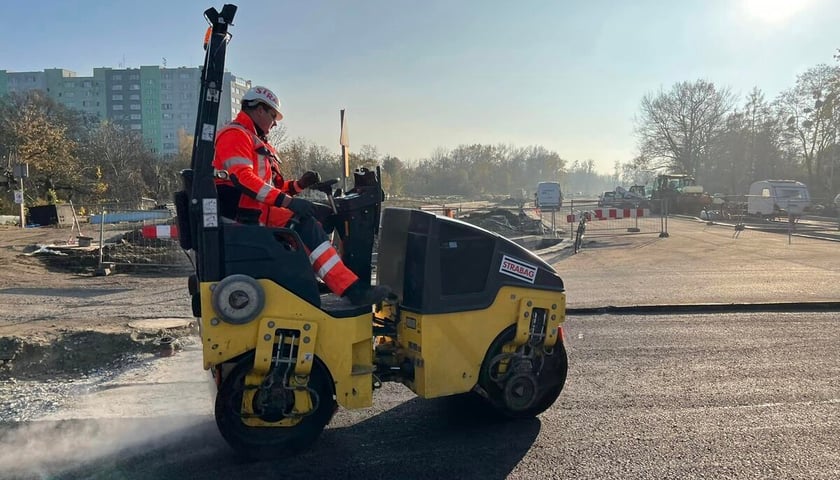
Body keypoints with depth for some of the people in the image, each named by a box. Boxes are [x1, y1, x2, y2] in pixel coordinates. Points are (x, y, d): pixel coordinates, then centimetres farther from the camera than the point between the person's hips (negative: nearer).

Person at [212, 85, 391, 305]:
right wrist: (287, 200, -28)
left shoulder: (259, 143, 28)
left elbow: (271, 187, 22)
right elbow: (242, 178, -21)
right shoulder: (234, 134, -4)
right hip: (242, 210, -10)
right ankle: (353, 289, -35)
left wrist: (297, 185, 3)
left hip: (259, 208, 10)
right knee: (304, 224, -27)